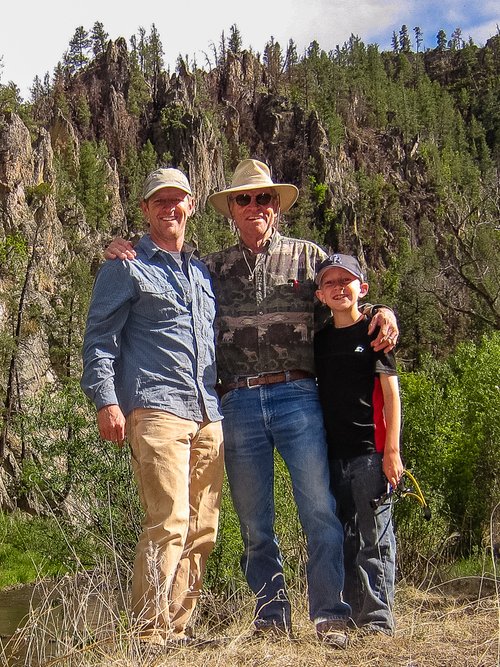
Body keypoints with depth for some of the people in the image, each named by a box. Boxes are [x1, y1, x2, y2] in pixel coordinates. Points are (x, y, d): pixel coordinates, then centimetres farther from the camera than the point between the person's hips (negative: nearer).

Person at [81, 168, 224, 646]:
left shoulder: (204, 271, 23)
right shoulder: (126, 268, 7)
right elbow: (99, 338, 1)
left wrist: (226, 403, 19)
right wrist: (105, 399, -11)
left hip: (209, 416, 6)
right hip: (155, 409, -6)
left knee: (202, 530, 5)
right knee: (168, 524, -14)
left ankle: (177, 629, 14)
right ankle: (149, 633, -5)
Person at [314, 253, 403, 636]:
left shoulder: (374, 331, 1)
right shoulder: (320, 340, 13)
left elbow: (391, 393, -3)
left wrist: (392, 451, -9)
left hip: (371, 451, -5)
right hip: (332, 454, 5)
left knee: (374, 539, -3)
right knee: (343, 540, 10)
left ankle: (378, 621, 4)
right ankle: (349, 619, 19)